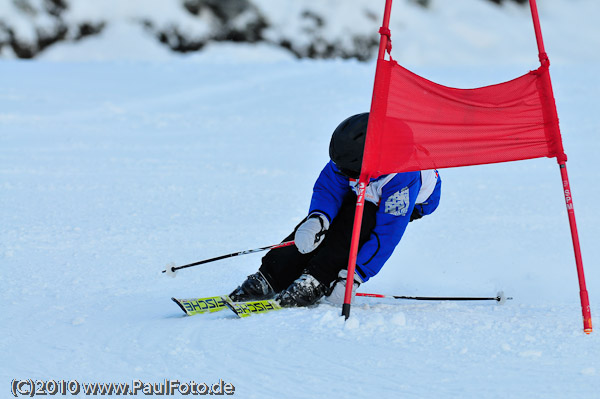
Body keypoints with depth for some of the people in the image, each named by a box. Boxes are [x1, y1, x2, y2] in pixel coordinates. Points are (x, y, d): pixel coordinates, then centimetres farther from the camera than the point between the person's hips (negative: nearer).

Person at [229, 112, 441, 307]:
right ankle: (271, 277, -15)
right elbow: (328, 187, -19)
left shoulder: (402, 179, -44)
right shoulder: (353, 152, -31)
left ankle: (316, 282, -29)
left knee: (355, 219, -33)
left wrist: (354, 276, -38)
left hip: (414, 202, -5)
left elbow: (386, 235, -38)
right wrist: (317, 219, -40)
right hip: (366, 191, 5)